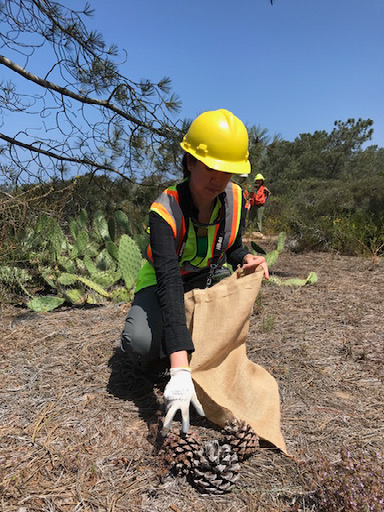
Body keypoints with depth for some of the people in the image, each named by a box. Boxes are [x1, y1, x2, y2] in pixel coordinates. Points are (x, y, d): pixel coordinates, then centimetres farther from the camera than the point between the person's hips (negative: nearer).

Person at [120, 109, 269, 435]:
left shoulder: (234, 199, -15)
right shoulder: (165, 211, -32)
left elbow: (233, 248, 4)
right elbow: (170, 285, -44)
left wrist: (248, 259, -24)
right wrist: (180, 371, -51)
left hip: (208, 278, 6)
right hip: (163, 283, -5)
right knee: (140, 343, -31)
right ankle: (173, 356, 5)